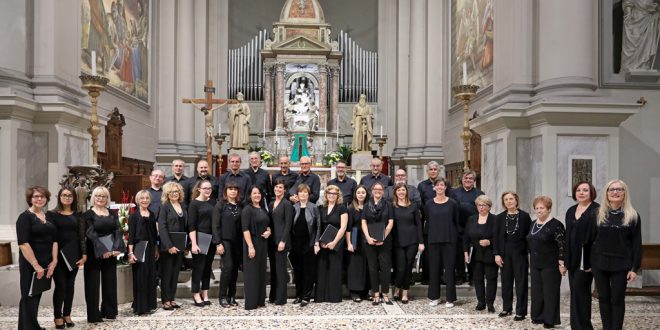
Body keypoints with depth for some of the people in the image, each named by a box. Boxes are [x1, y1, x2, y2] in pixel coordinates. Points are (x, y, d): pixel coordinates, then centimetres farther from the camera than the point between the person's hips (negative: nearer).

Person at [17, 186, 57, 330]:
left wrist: (54, 261, -1)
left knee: (37, 296, 13)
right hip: (30, 265, -6)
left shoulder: (49, 217, 11)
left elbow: (54, 240, 11)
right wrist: (36, 265, -19)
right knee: (29, 297, 1)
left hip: (46, 264, 6)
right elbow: (23, 243, -16)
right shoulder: (25, 217, -8)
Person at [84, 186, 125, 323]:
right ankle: (94, 315, 7)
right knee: (93, 283, 0)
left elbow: (118, 231, 2)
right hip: (94, 253, -5)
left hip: (111, 253, 5)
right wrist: (102, 251, -21)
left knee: (110, 282, 10)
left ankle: (109, 311, 21)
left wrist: (116, 248, -13)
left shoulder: (112, 214, 11)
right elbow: (91, 234, -12)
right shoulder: (88, 214, -3)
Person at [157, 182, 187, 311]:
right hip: (167, 247, -5)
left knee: (175, 273, 9)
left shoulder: (183, 207, 11)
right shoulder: (164, 207, -5)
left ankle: (171, 299, 17)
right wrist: (169, 246, -19)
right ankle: (165, 301, 10)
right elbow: (161, 227, -13)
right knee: (167, 273, 2)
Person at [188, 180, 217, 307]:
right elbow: (191, 225, -9)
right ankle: (196, 294, 11)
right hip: (199, 239, -5)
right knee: (198, 266, 0)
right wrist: (194, 243, -15)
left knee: (208, 266, 9)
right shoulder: (194, 203, -4)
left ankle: (205, 294, 18)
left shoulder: (212, 203, 10)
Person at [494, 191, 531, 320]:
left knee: (521, 282, 1)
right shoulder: (500, 217, 3)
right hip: (505, 253, 3)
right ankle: (506, 308, 22)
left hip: (520, 253, -2)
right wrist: (496, 254, -4)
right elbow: (497, 236, 3)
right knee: (506, 281, 10)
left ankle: (521, 311, 9)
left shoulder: (524, 216, -3)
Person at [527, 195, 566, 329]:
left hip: (550, 264, -7)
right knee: (537, 291, 12)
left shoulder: (555, 225, -12)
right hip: (535, 264, 7)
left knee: (550, 292, 1)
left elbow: (562, 245, -15)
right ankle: (538, 316, 22)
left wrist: (562, 264, -18)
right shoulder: (533, 224, 10)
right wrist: (532, 260, 18)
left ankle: (550, 320, 10)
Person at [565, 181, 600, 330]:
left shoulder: (597, 210, -8)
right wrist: (565, 258, 15)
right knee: (575, 291, 12)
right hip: (572, 258, 7)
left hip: (586, 257, -7)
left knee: (579, 289, -7)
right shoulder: (571, 211, 15)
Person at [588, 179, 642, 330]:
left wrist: (635, 267, -7)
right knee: (603, 298, 9)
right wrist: (587, 263, 3)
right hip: (600, 263, 2)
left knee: (617, 299, 4)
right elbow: (591, 239, 5)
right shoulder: (597, 215, 4)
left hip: (621, 265, -2)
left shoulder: (633, 216, -1)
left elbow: (636, 244, -2)